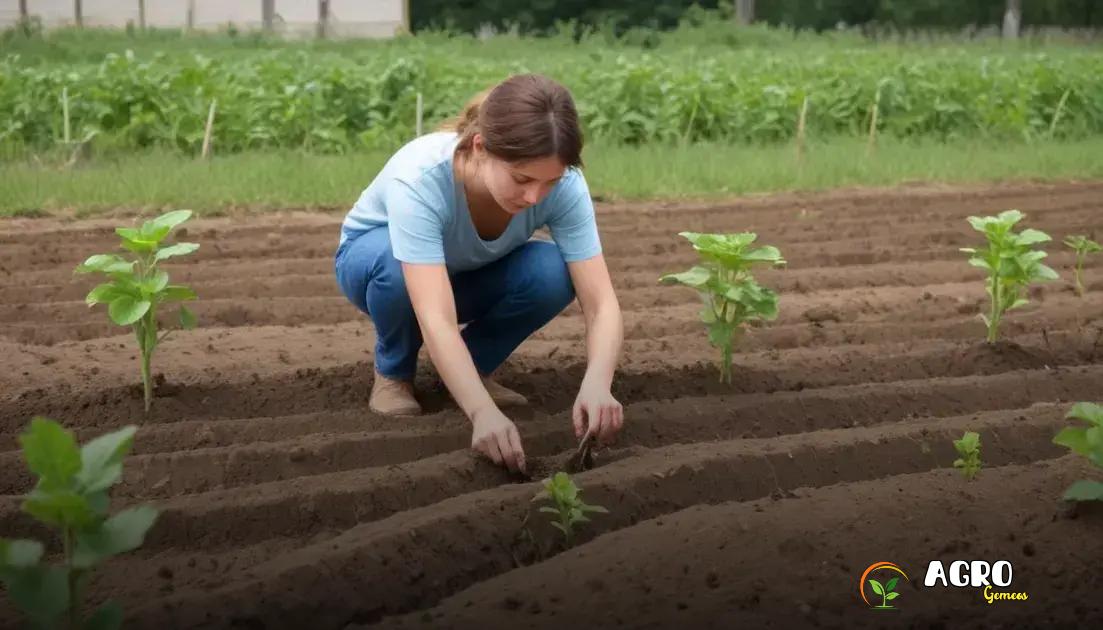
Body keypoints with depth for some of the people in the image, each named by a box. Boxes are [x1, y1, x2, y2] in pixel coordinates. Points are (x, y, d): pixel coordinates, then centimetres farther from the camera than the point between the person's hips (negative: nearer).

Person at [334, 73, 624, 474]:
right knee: (397, 269, -38)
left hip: (471, 274, 3)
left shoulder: (564, 184, -30)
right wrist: (483, 412, -62)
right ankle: (393, 374, -7)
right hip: (373, 255, -2)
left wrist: (596, 384, -53)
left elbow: (601, 303, -34)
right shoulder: (420, 177, -41)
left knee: (553, 274, -29)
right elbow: (436, 320, -49)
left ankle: (474, 368, -1)